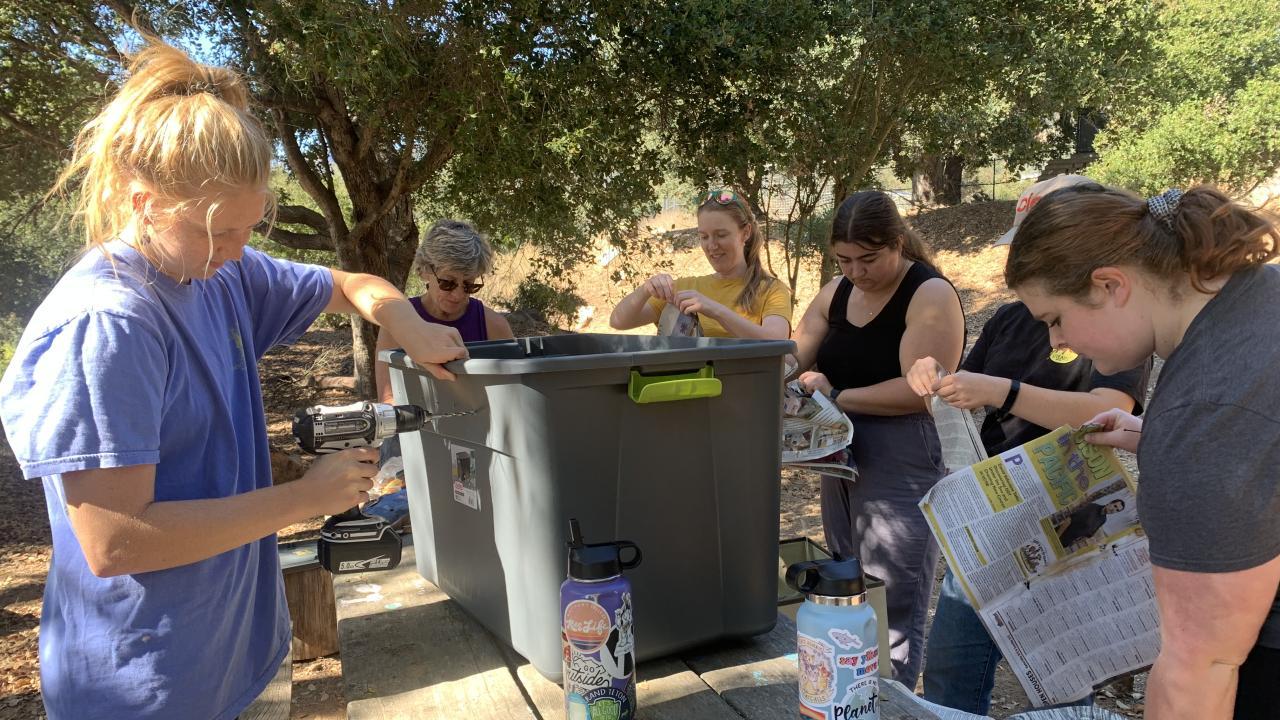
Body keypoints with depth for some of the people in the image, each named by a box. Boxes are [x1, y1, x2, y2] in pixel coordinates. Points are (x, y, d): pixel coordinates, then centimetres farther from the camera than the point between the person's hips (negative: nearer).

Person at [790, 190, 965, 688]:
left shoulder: (932, 295, -12)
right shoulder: (836, 293, 10)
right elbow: (794, 360, 8)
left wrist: (836, 396, -16)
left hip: (903, 464, -7)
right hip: (843, 460, 7)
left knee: (892, 616, -3)